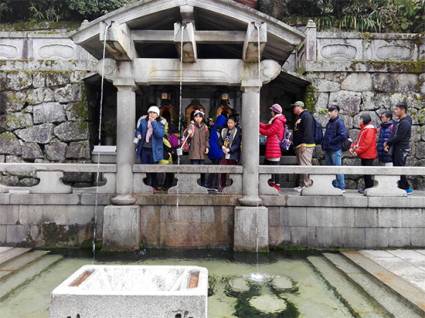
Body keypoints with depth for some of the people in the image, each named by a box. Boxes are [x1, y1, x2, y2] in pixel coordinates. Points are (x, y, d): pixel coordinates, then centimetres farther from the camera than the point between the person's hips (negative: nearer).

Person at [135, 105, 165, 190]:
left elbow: (160, 134, -20)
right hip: (144, 148, 3)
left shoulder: (160, 123, -3)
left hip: (154, 150, -2)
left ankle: (154, 186, 18)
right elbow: (138, 130, 19)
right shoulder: (143, 120, 4)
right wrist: (138, 135, -4)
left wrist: (153, 122, -22)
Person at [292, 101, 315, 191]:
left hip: (306, 145, -10)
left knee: (305, 165, -10)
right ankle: (302, 185, 15)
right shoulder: (299, 117, 22)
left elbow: (307, 131, -19)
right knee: (302, 166, 11)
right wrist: (295, 144, 22)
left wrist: (304, 143, -23)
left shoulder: (306, 116, -9)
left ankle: (307, 184, -6)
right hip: (299, 145, 10)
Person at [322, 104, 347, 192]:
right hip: (328, 150, 9)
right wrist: (324, 144, 11)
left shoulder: (339, 122, -9)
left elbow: (343, 135, -21)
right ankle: (333, 186, 24)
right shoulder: (329, 123, 17)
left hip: (335, 150, -9)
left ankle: (341, 187, 6)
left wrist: (332, 141, -16)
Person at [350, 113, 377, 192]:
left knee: (368, 172, -5)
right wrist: (353, 147, 3)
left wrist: (357, 151, -20)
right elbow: (358, 140, 18)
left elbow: (366, 143, -23)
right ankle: (367, 187, 23)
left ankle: (370, 188, 3)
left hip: (368, 156, -10)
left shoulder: (370, 129, -15)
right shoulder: (363, 129, 17)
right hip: (364, 155, 10)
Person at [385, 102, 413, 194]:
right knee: (397, 168, 13)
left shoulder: (405, 122, -17)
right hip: (397, 149, 9)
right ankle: (401, 186, 21)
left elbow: (398, 137, -21)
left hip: (402, 150, -9)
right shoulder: (401, 121, 13)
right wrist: (389, 144, 2)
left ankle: (406, 188, 7)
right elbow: (395, 135, 13)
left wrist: (388, 143, -10)